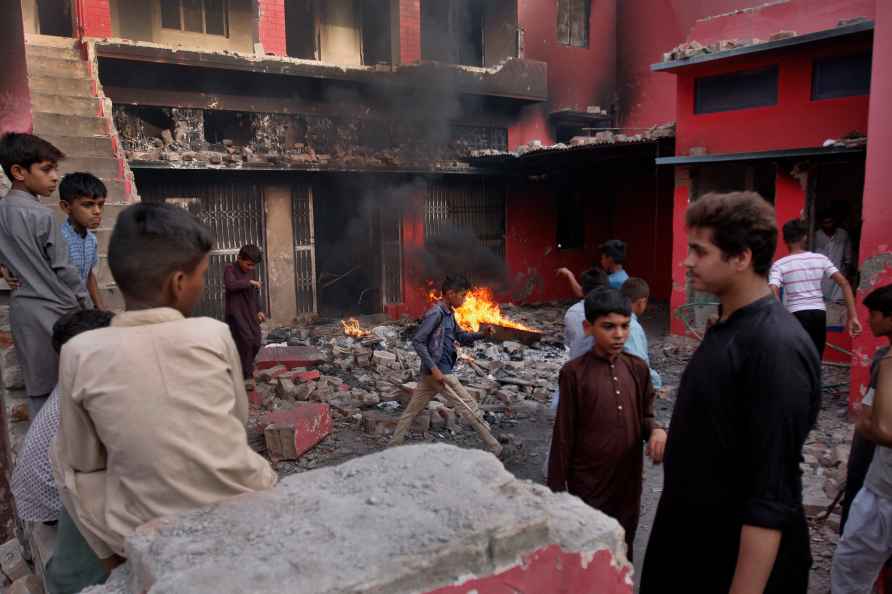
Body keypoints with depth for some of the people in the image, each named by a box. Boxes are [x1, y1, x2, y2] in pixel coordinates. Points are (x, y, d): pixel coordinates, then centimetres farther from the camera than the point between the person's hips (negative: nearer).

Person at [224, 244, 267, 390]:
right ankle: (247, 376, -4)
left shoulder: (251, 271, 11)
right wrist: (249, 282, -22)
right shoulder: (230, 269, -10)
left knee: (256, 342, 6)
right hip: (235, 313, -7)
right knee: (246, 340, -14)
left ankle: (245, 369, 30)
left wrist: (259, 310, 13)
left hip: (250, 313, 7)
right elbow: (230, 285, -30)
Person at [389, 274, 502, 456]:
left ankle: (393, 445, 21)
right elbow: (417, 341, -20)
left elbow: (462, 337, 20)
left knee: (412, 410, 13)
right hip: (439, 371, -9)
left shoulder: (449, 314, 12)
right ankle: (495, 448, 9)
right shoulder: (436, 313, -17)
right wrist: (434, 368, -23)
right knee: (469, 407, -1)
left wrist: (482, 334, 3)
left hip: (431, 372, 9)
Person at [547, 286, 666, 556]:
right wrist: (556, 488, -5)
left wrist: (655, 430, -13)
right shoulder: (574, 373, -12)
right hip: (588, 483, -4)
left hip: (629, 479, 4)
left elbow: (645, 416, 11)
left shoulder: (638, 368, 1)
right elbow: (563, 435, -8)